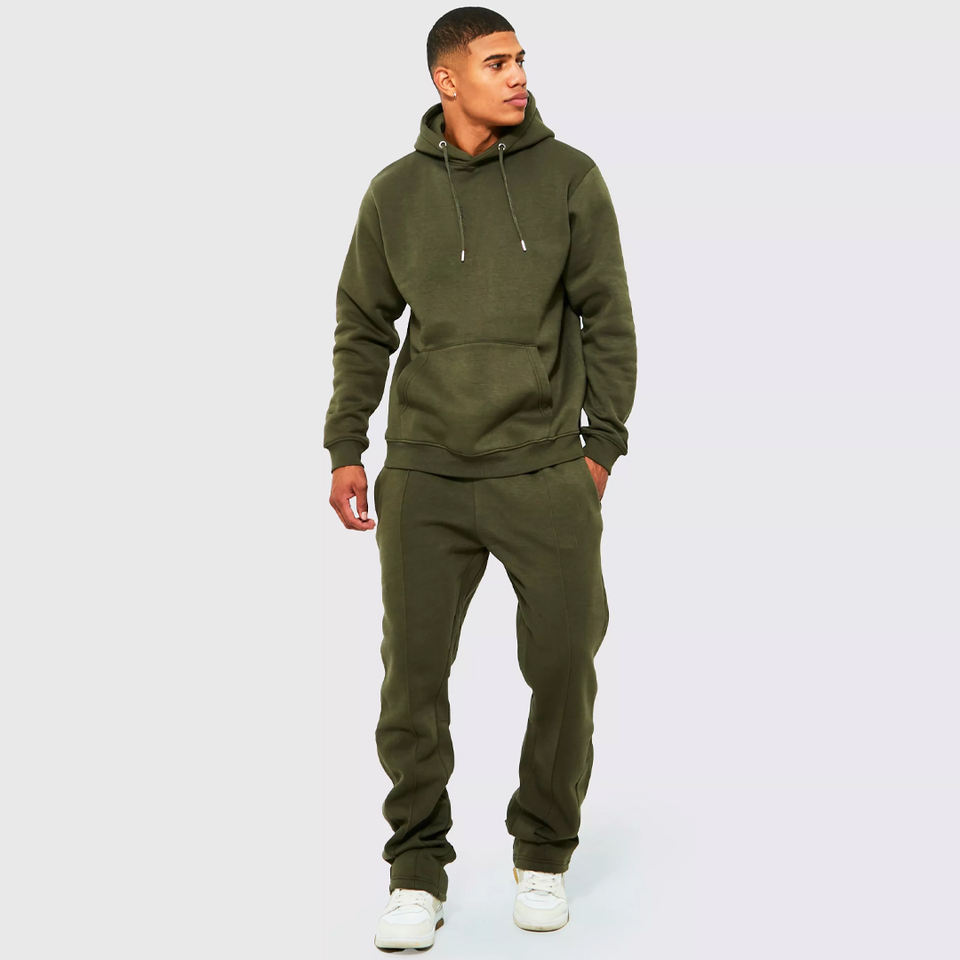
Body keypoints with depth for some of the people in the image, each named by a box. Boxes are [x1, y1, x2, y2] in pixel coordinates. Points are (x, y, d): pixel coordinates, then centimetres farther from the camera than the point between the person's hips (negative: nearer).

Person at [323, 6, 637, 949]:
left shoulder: (569, 177, 1)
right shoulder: (395, 192, 5)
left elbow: (607, 318, 3)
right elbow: (363, 327, 12)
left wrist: (603, 445, 1)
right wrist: (345, 449, 7)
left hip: (547, 477, 0)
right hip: (423, 479, 1)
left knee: (564, 667, 3)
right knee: (412, 675, 1)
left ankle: (544, 851, 24)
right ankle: (418, 868, 17)